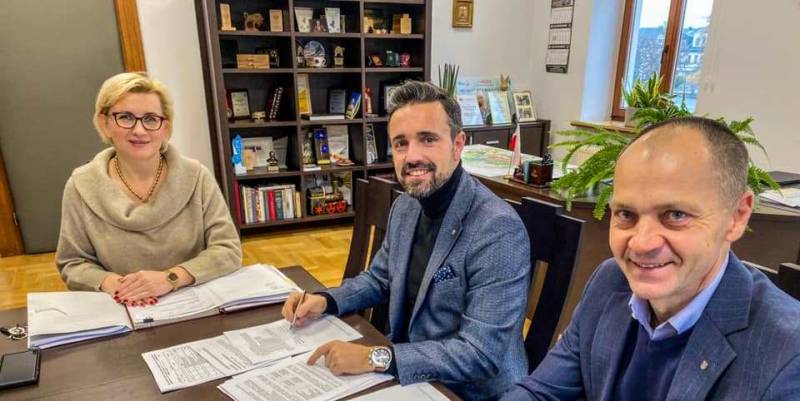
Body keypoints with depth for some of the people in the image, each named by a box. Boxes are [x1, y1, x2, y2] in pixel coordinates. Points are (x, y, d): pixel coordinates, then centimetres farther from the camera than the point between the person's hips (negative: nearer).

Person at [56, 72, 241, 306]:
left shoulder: (196, 177, -5)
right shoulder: (81, 187, -2)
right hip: (121, 313, 1)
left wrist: (170, 278, -19)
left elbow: (228, 250, -7)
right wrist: (109, 283, -14)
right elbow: (72, 264, 6)